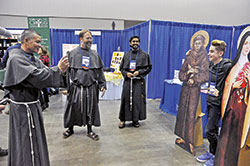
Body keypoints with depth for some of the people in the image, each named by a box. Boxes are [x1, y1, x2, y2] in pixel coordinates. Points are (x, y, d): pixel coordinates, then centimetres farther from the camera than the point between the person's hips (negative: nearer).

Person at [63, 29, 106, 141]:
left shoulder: (94, 54, 9)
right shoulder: (73, 53, 1)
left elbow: (100, 71, 10)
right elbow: (67, 71, -2)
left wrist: (102, 85, 4)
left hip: (91, 88, 2)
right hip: (76, 87, -2)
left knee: (90, 109, 9)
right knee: (73, 108, 8)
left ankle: (89, 130, 26)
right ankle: (70, 128, 31)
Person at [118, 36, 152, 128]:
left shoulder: (144, 55, 5)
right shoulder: (126, 55, 12)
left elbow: (148, 67, 4)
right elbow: (121, 68, 14)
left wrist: (139, 72, -10)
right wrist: (126, 73, -6)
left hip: (139, 81, -1)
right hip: (128, 80, 2)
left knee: (137, 100, -1)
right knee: (126, 99, 1)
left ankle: (135, 120, 14)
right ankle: (122, 120, 11)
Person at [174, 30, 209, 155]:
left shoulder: (204, 58, 1)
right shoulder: (188, 57, 9)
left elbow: (206, 76, -6)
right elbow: (181, 74, 5)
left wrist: (194, 78, -11)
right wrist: (189, 72, -12)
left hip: (195, 89, -3)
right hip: (185, 88, 4)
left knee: (191, 114, -5)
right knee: (182, 111, 6)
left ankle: (190, 142, 3)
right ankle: (183, 137, 19)